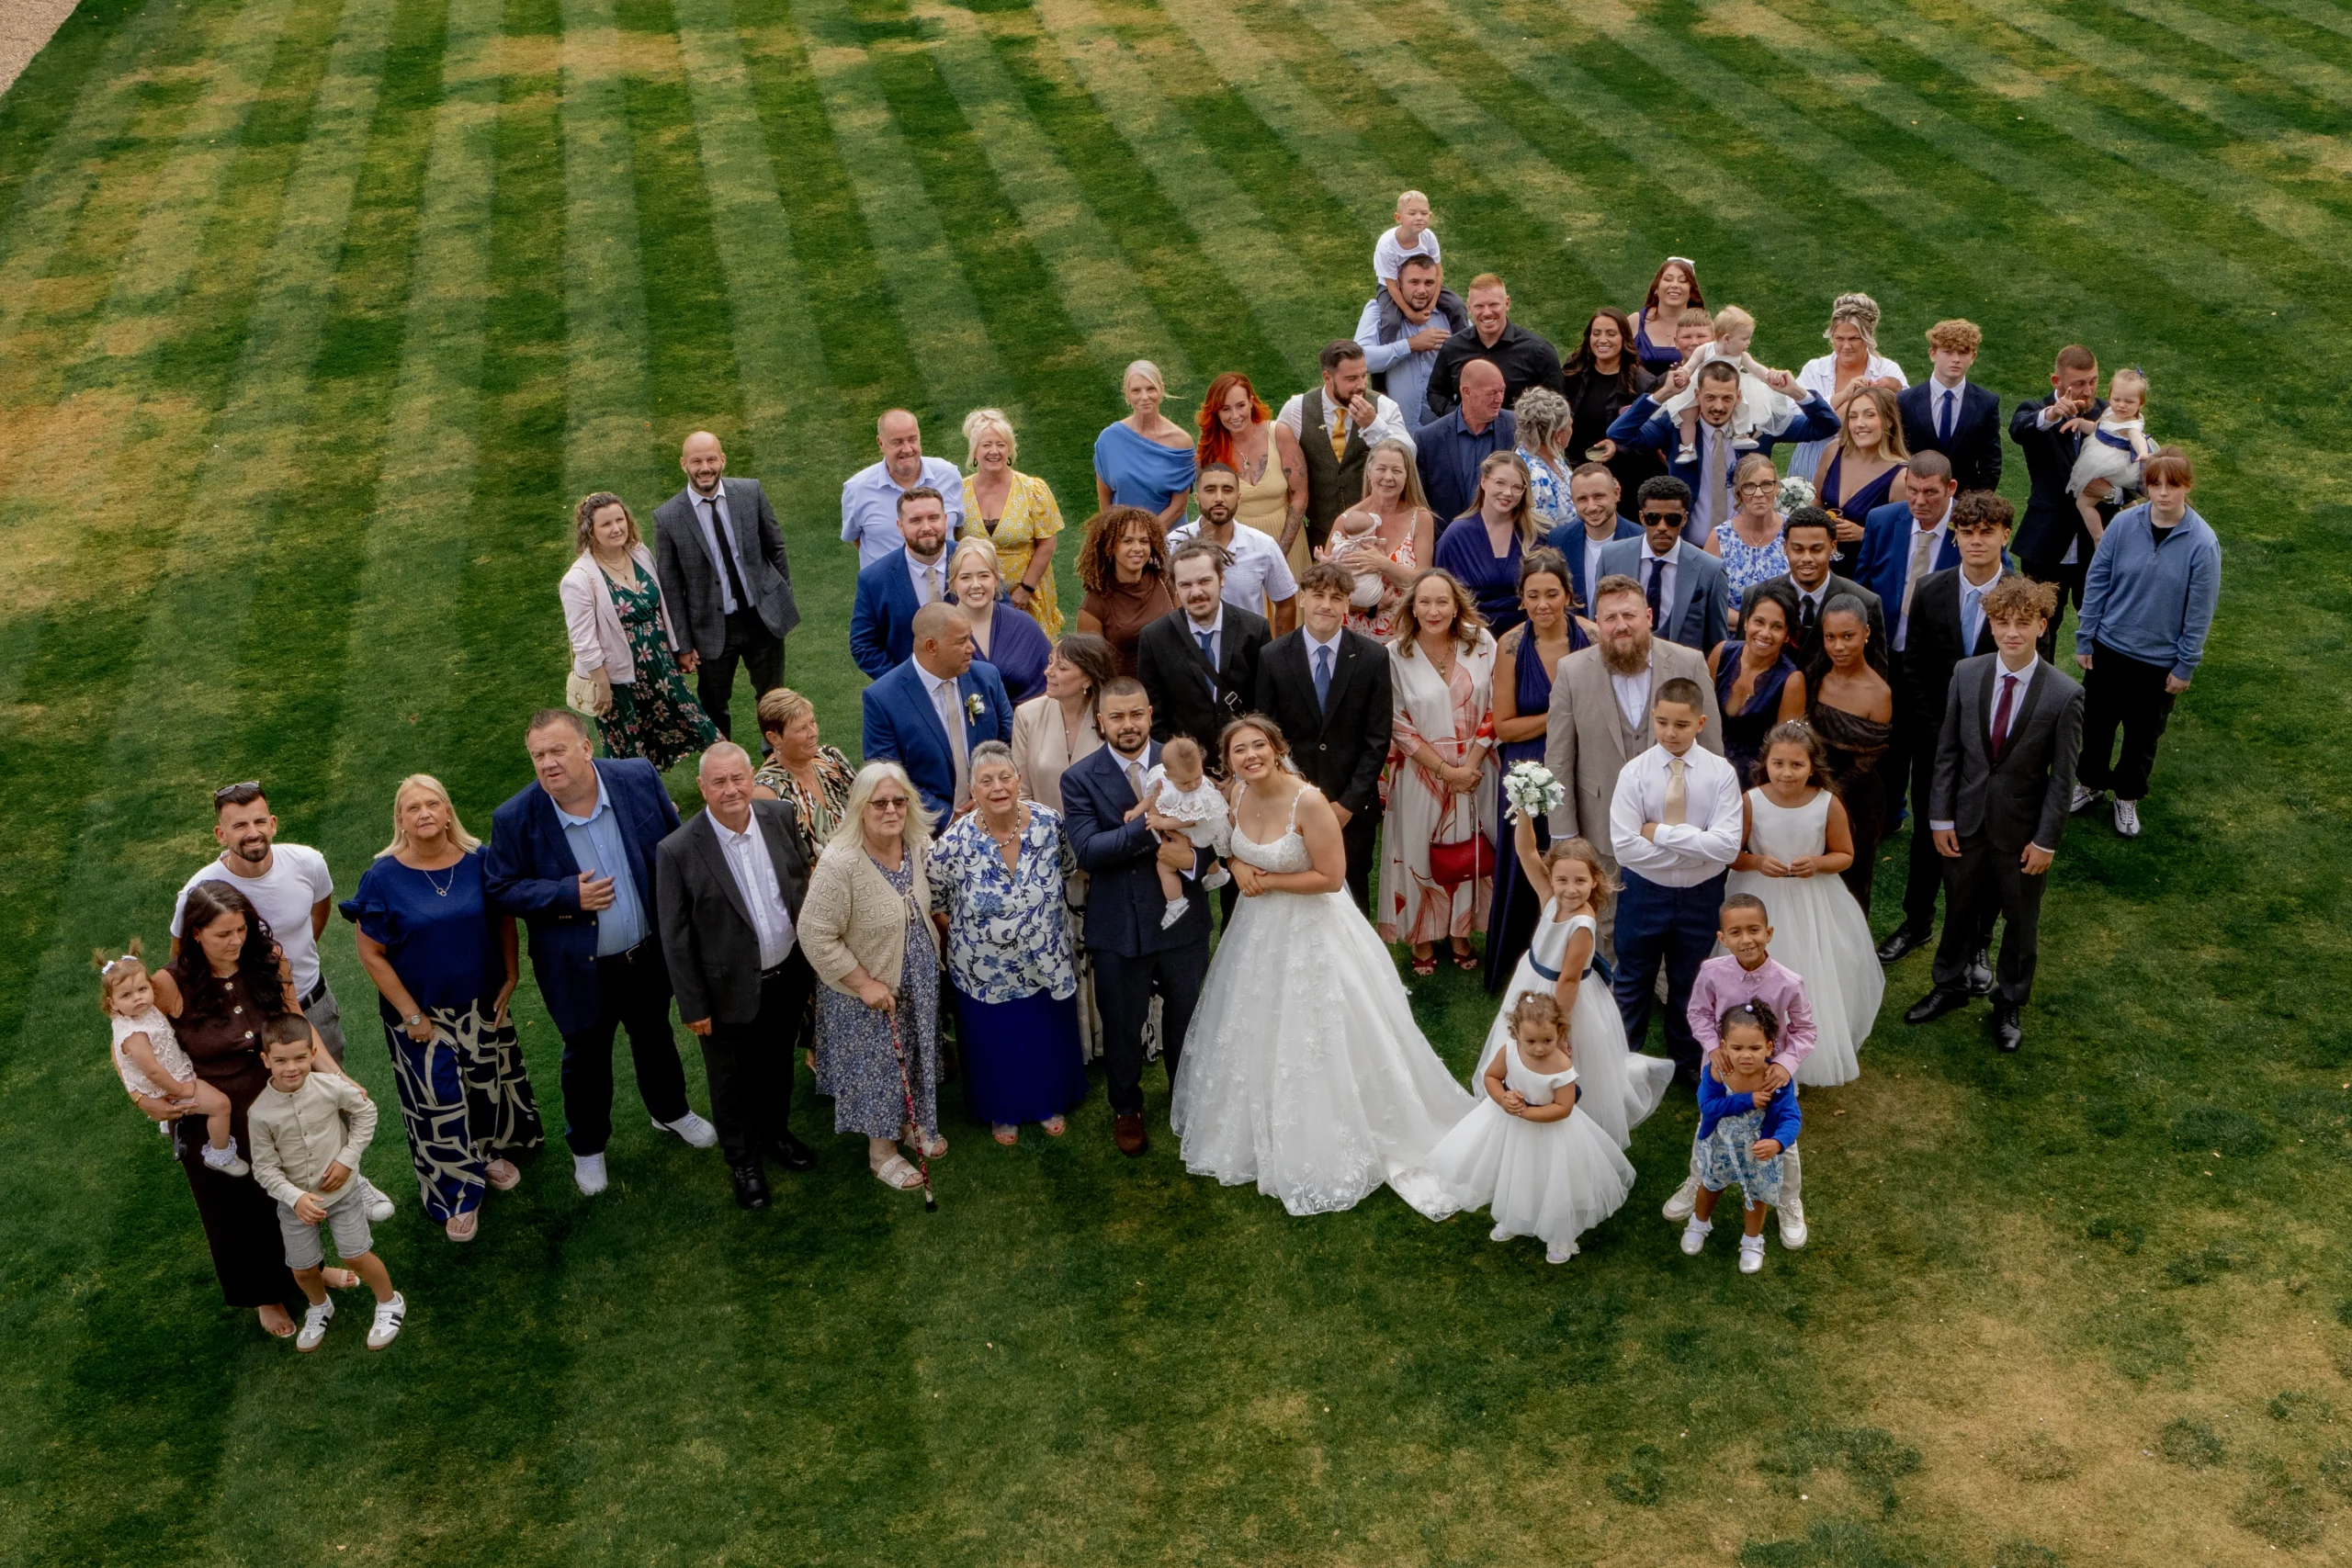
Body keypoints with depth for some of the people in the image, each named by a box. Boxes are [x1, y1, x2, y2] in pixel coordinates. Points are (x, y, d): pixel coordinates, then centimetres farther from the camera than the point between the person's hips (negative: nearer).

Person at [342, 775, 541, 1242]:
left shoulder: (478, 861, -9)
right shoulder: (383, 877, -16)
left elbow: (504, 919, 4)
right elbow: (371, 953, -13)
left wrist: (511, 976, -2)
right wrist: (411, 1015, -13)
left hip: (481, 1004, 3)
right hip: (421, 1010, -3)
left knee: (488, 1081, 19)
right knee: (438, 1101, 6)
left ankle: (491, 1153, 47)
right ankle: (456, 1194, 26)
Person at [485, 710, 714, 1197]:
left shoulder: (638, 778, -15)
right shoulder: (515, 818, -21)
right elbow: (499, 890, -13)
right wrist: (567, 896, -26)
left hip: (649, 955, 2)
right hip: (579, 970, -2)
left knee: (655, 1036, 27)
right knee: (586, 1060, 19)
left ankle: (671, 1111, 55)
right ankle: (587, 1148, 45)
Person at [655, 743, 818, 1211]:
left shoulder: (781, 816, -11)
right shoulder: (678, 851, -23)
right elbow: (675, 938, -14)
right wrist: (693, 1006, -9)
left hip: (790, 976, 4)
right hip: (732, 992, -4)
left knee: (778, 1065, 27)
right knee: (733, 1083, 18)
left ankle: (775, 1133, 54)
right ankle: (742, 1161, 44)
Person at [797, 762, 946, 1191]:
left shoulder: (918, 844, -10)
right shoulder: (840, 863, -31)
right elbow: (815, 935, -26)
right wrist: (864, 983, -22)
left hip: (918, 981, 6)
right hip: (868, 992, -6)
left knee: (915, 1055, 24)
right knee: (877, 1065, 13)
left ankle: (912, 1124, 50)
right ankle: (881, 1152, 35)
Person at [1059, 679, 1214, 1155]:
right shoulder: (1080, 778, -10)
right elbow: (1087, 849, -21)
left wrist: (1193, 857, -25)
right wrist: (1150, 826, -32)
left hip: (1182, 916, 2)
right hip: (1119, 924, -2)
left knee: (1186, 1016, 20)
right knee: (1122, 1024, 15)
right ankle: (1126, 1109, 40)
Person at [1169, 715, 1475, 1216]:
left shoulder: (1308, 802, -26)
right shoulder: (1237, 795, -7)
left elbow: (1331, 876, -23)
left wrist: (1268, 882, -17)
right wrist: (1239, 866, -10)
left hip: (1310, 930, -7)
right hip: (1258, 928, 7)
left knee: (1312, 1045, 4)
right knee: (1257, 1039, 20)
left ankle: (1321, 1150, 24)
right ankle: (1261, 1133, 42)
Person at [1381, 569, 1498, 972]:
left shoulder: (1482, 643, -6)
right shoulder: (1396, 654, -12)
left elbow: (1493, 711, -3)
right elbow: (1399, 726, -9)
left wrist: (1470, 765, -11)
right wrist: (1445, 770, -12)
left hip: (1474, 771, 2)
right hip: (1421, 772, -2)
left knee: (1468, 852, 12)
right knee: (1419, 853, 9)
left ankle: (1460, 934, 30)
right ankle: (1423, 940, 26)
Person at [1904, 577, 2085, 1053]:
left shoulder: (2064, 696, -18)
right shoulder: (1967, 675, -9)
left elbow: (2062, 776, -11)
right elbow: (1947, 752, -2)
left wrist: (2046, 840, -10)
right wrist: (1940, 817, -3)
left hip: (2022, 830, -2)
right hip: (1967, 821, 2)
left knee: (2020, 921, 17)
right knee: (1959, 910, 20)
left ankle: (2010, 1004, 38)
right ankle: (1949, 987, 43)